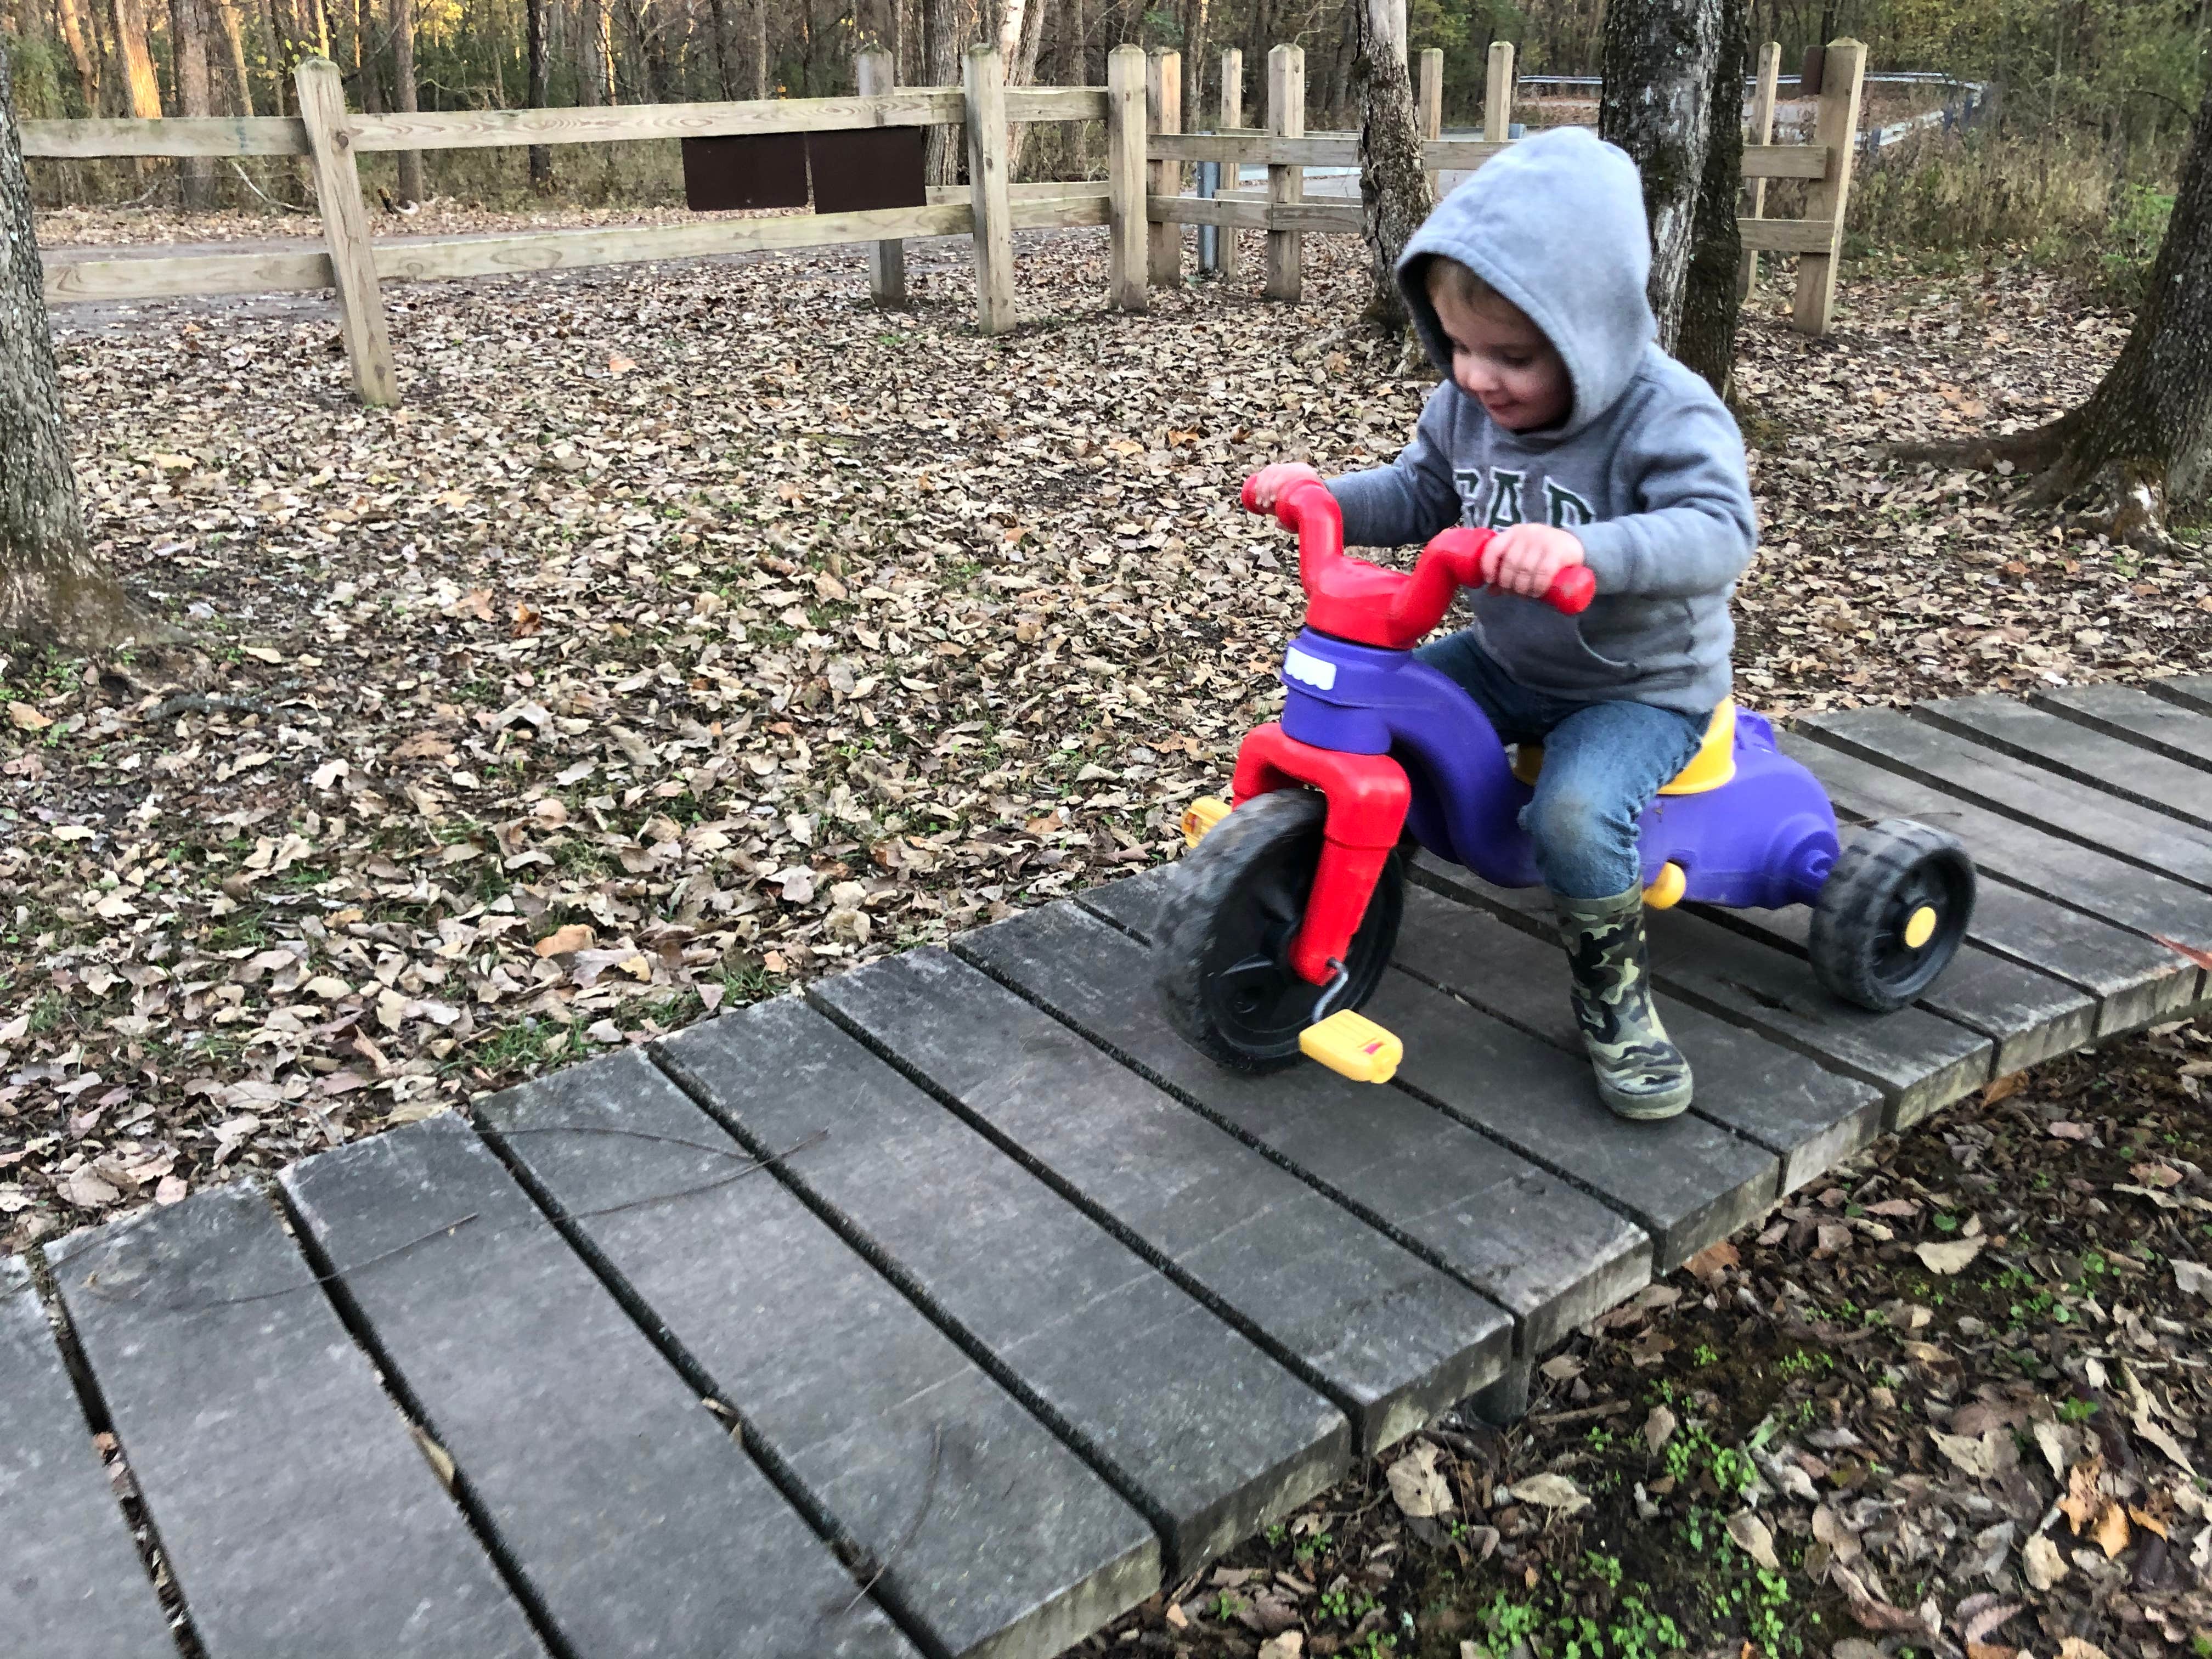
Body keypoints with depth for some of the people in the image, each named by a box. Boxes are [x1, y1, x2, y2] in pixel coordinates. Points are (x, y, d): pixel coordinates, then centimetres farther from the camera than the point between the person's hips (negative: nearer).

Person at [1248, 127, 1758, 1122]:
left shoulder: (1666, 415, -24)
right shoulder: (1467, 404, -4)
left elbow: (1717, 531, -37)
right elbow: (1419, 494, 10)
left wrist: (1584, 549, -55)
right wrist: (1323, 494, -8)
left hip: (1642, 685, -6)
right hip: (1508, 661, 7)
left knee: (1576, 813, -32)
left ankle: (1613, 992, -5)